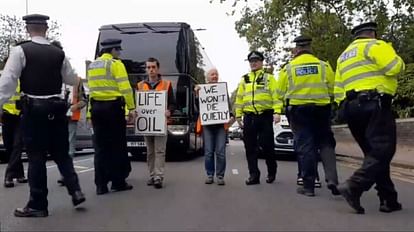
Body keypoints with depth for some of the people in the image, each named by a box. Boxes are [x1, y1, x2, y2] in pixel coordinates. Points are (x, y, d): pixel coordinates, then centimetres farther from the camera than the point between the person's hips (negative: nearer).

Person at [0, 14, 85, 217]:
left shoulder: (21, 51, -6)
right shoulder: (59, 54, 5)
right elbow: (71, 80, 17)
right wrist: (78, 78, 38)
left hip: (33, 109, -3)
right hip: (56, 109, 4)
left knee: (36, 156, 3)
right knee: (61, 153, 16)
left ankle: (37, 205, 10)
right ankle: (75, 190, 6)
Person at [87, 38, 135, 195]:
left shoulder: (92, 66, 15)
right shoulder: (116, 64, -5)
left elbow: (91, 89, 10)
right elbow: (125, 88, -14)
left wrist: (91, 112, 9)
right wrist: (131, 108, -11)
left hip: (96, 107, 6)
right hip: (113, 107, -6)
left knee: (100, 146, 7)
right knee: (117, 145, 3)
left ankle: (101, 185, 8)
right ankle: (118, 182, 9)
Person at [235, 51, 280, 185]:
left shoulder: (269, 78, 7)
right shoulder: (244, 80, 17)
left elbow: (276, 96, -2)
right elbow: (239, 98, 16)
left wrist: (277, 112, -14)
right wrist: (238, 115, 10)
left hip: (265, 116, -3)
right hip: (249, 117, 4)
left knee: (267, 145, -1)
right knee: (250, 147, 2)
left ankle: (272, 171, 21)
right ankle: (254, 175, 9)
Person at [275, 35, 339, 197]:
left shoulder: (288, 68, -1)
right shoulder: (324, 65, 2)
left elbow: (280, 93, 2)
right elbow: (332, 90, 4)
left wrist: (284, 109, 21)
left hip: (298, 109, -1)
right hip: (321, 109, 1)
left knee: (305, 147, 2)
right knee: (326, 143, 13)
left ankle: (308, 185, 4)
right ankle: (331, 178, -1)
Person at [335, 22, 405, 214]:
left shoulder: (344, 56, 25)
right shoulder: (374, 45, 1)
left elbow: (338, 90, 21)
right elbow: (395, 68, -13)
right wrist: (398, 60, 9)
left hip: (351, 107, 8)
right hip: (374, 105, -8)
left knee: (374, 153, 11)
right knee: (382, 151, -10)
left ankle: (388, 199, 9)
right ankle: (353, 186, -26)